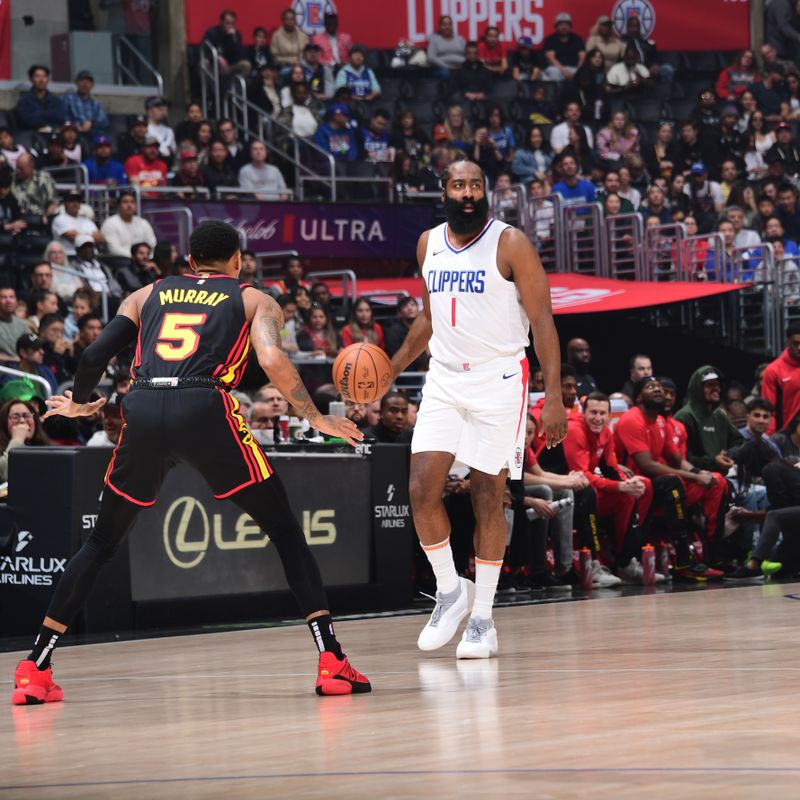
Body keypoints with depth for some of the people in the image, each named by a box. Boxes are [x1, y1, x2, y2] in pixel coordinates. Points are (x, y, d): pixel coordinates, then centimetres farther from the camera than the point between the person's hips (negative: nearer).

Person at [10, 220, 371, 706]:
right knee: (286, 532, 11)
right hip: (205, 410, -3)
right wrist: (317, 418, 12)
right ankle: (332, 662, -1)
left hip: (142, 411, 3)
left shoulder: (146, 296, 28)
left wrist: (79, 405, 37)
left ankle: (35, 670, 14)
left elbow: (96, 355, 17)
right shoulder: (255, 301, 21)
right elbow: (272, 360, 1)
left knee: (103, 541, 20)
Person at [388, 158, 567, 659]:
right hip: (444, 379, 4)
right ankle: (450, 590, 13)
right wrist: (390, 369, 14)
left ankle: (483, 619, 5)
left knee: (488, 497, -2)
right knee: (422, 489, -8)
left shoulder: (511, 244, -8)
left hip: (499, 380, -4)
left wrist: (555, 396, -17)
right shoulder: (429, 243, 8)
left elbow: (542, 320, -9)